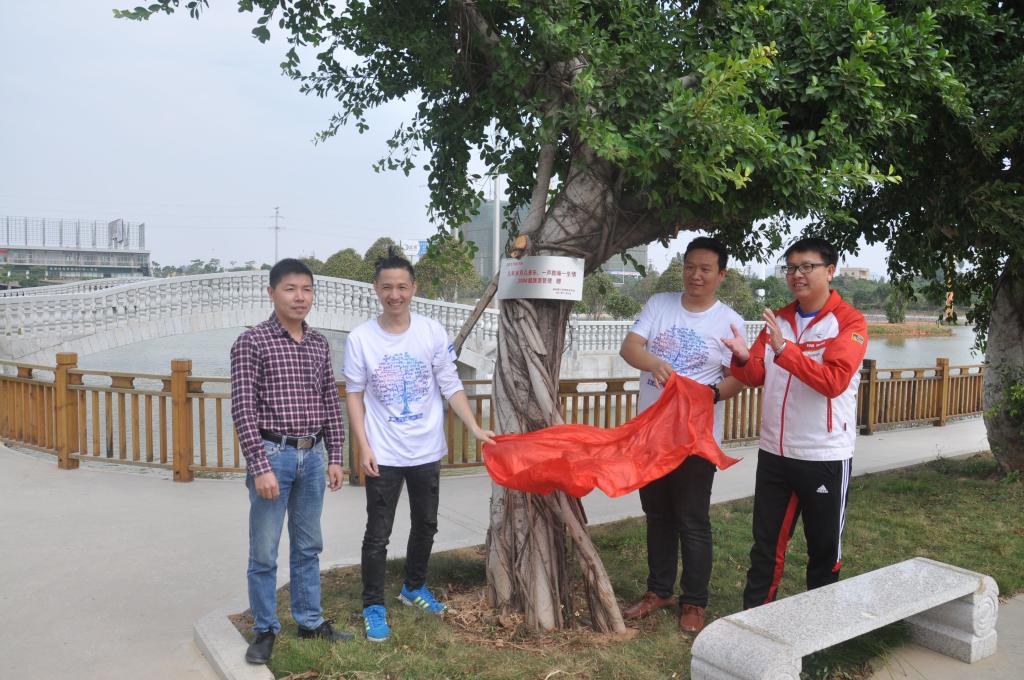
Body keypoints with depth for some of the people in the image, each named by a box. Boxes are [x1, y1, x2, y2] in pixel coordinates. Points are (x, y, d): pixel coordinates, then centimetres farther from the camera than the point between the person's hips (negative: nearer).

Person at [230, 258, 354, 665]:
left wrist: (335, 456, 10)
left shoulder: (319, 345, 8)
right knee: (264, 552, 6)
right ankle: (265, 630, 22)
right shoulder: (252, 342, -8)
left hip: (312, 456, 5)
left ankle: (310, 621, 30)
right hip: (273, 454, -5)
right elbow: (243, 409, -12)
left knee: (308, 547, 16)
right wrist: (260, 467, -16)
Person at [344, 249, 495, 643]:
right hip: (384, 454, -3)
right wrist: (364, 447, -9)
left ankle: (414, 587, 40)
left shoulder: (433, 333, -6)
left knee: (426, 525, 18)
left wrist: (475, 428, -7)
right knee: (378, 534, 4)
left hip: (426, 450, 3)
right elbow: (354, 396, -3)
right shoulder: (360, 338, -9)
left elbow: (451, 386, -1)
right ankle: (373, 606, 21)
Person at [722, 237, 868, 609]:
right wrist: (743, 358, -16)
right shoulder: (778, 319, 8)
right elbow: (756, 376, 6)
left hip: (825, 456, -4)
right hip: (775, 452, 4)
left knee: (824, 548, 13)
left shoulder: (849, 322, -8)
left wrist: (784, 349, -30)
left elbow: (834, 380, -21)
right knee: (766, 543, 12)